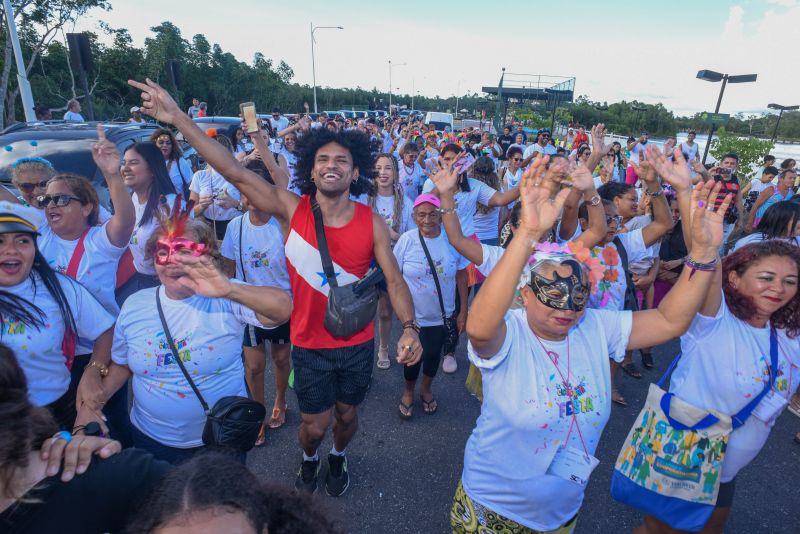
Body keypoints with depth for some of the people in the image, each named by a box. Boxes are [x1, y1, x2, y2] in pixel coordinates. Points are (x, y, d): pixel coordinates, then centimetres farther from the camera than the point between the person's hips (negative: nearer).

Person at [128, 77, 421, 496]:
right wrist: (178, 118, -25)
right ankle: (309, 460, 52)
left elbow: (394, 280, -11)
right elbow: (235, 172, -19)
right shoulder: (292, 210, -13)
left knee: (346, 414, 21)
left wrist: (409, 327, -25)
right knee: (314, 424, 14)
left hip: (358, 344, 1)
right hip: (310, 344, 0)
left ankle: (338, 458, 56)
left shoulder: (371, 223, -12)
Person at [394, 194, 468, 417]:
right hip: (413, 315, -1)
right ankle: (408, 391, 42)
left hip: (442, 315, 2)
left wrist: (463, 310, -1)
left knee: (434, 354, 19)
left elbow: (461, 276, -3)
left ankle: (426, 389, 48)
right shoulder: (407, 240, -15)